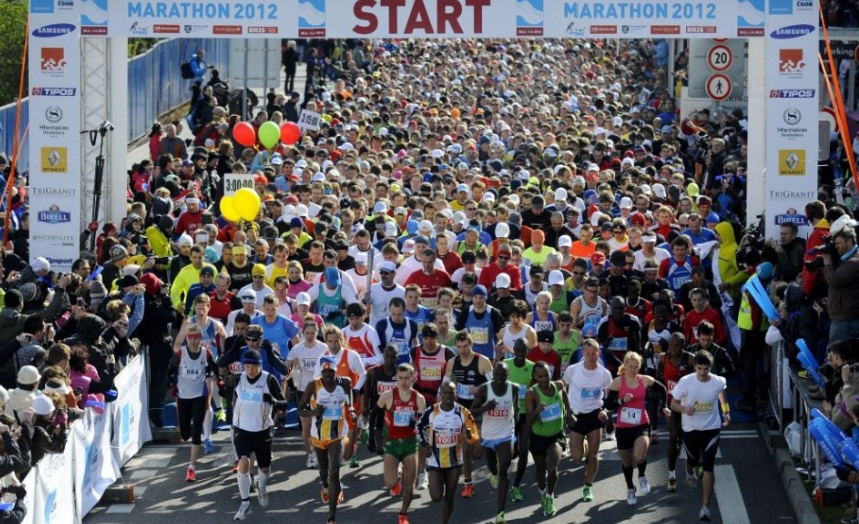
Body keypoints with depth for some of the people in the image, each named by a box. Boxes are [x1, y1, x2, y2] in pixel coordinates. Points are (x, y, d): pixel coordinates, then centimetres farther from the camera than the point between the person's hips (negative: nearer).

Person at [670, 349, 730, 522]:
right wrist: (684, 409, -30)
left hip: (711, 429, -1)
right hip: (691, 429, 1)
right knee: (693, 460, 22)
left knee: (708, 467, -11)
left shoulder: (719, 382, -14)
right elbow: (674, 404, -9)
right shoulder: (685, 382, -18)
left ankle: (705, 507, -11)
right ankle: (690, 474, 62)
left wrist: (726, 412, 11)